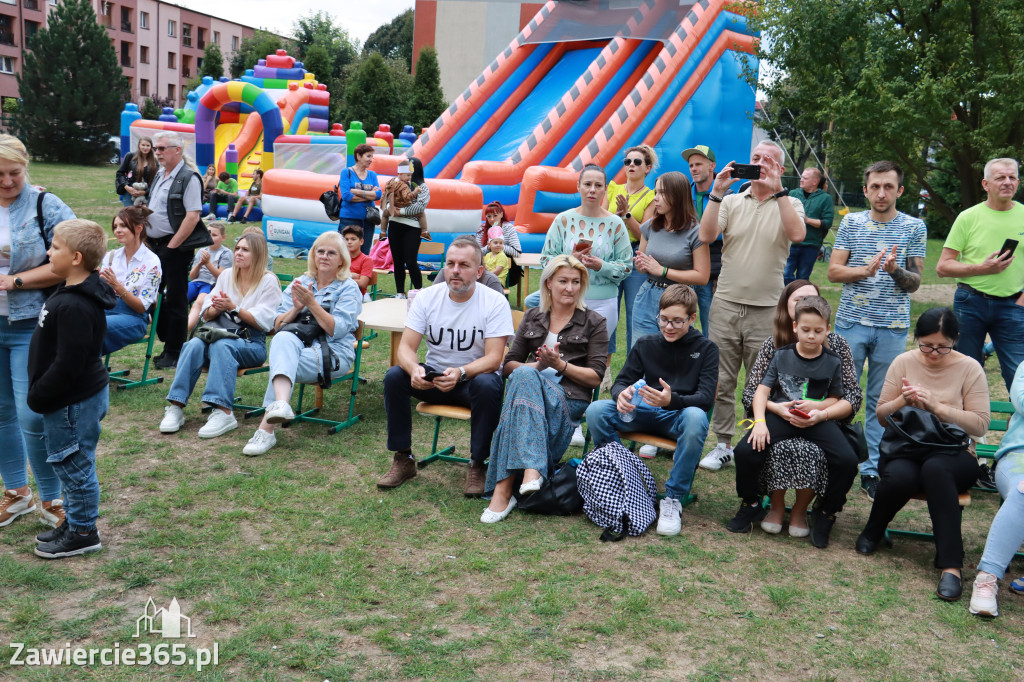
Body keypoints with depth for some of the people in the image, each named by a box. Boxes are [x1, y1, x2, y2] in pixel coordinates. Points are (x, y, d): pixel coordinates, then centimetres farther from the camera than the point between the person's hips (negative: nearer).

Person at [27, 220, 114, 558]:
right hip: (80, 394, 10)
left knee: (73, 465, 3)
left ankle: (82, 533, 17)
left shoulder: (74, 307, -27)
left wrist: (38, 396, -15)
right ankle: (74, 522, 35)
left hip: (73, 402, -10)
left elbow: (67, 366, -27)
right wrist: (40, 394, 19)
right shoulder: (73, 293, 7)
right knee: (68, 463, 21)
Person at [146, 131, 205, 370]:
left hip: (175, 247, -9)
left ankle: (174, 353, 8)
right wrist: (148, 240, 11)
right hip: (155, 246, 9)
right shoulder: (160, 175, 15)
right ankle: (166, 340, 24)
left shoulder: (189, 178, -12)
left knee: (175, 300, -1)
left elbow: (193, 216, -20)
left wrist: (171, 246, -18)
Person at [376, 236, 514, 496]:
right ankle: (403, 459, -9)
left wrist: (460, 373, -41)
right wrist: (414, 369, -35)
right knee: (394, 376, -23)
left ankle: (477, 465, -18)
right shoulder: (427, 297, -5)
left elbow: (493, 358, -21)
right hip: (433, 375, 3)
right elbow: (406, 347, -10)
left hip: (474, 377, -3)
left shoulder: (495, 303, -13)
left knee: (488, 385, -36)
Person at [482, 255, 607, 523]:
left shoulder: (594, 323, 12)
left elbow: (595, 378, 4)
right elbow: (509, 364, 15)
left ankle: (504, 487, -43)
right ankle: (532, 470, -47)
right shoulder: (532, 317, 20)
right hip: (530, 384, 3)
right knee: (525, 375, -35)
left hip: (570, 398, -3)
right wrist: (538, 365, -5)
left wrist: (560, 364, -9)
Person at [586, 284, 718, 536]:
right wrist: (622, 394, -21)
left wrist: (672, 400, -33)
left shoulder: (705, 349, 0)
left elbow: (706, 398, -11)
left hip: (679, 416, -3)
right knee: (596, 410, -24)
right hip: (645, 413, 3)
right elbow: (621, 381, 6)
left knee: (696, 418, -40)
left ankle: (674, 499, -27)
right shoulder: (646, 344, 9)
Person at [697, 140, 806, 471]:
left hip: (766, 309, -2)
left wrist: (778, 190, -17)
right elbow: (706, 235, -6)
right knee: (721, 381, 6)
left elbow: (797, 234, -16)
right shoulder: (731, 202, 9)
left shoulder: (789, 204, 5)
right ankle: (724, 445, 17)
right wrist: (717, 192, -11)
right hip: (726, 304, 2)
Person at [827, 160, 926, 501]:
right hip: (851, 322, 0)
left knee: (881, 401, 5)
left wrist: (895, 270, -19)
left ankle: (871, 471, 13)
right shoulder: (851, 223, 5)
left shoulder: (914, 227, 4)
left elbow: (915, 283, 2)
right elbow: (833, 271, 1)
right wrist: (865, 270, -17)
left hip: (892, 326, 0)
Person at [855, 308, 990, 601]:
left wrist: (937, 406, -18)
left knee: (935, 469, -38)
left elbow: (980, 425, -7)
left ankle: (951, 565, -35)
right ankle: (872, 533, -2)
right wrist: (902, 401, -12)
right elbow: (881, 416, 9)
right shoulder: (903, 362, 6)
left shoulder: (969, 369, 0)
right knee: (900, 476, -35)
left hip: (954, 454, -1)